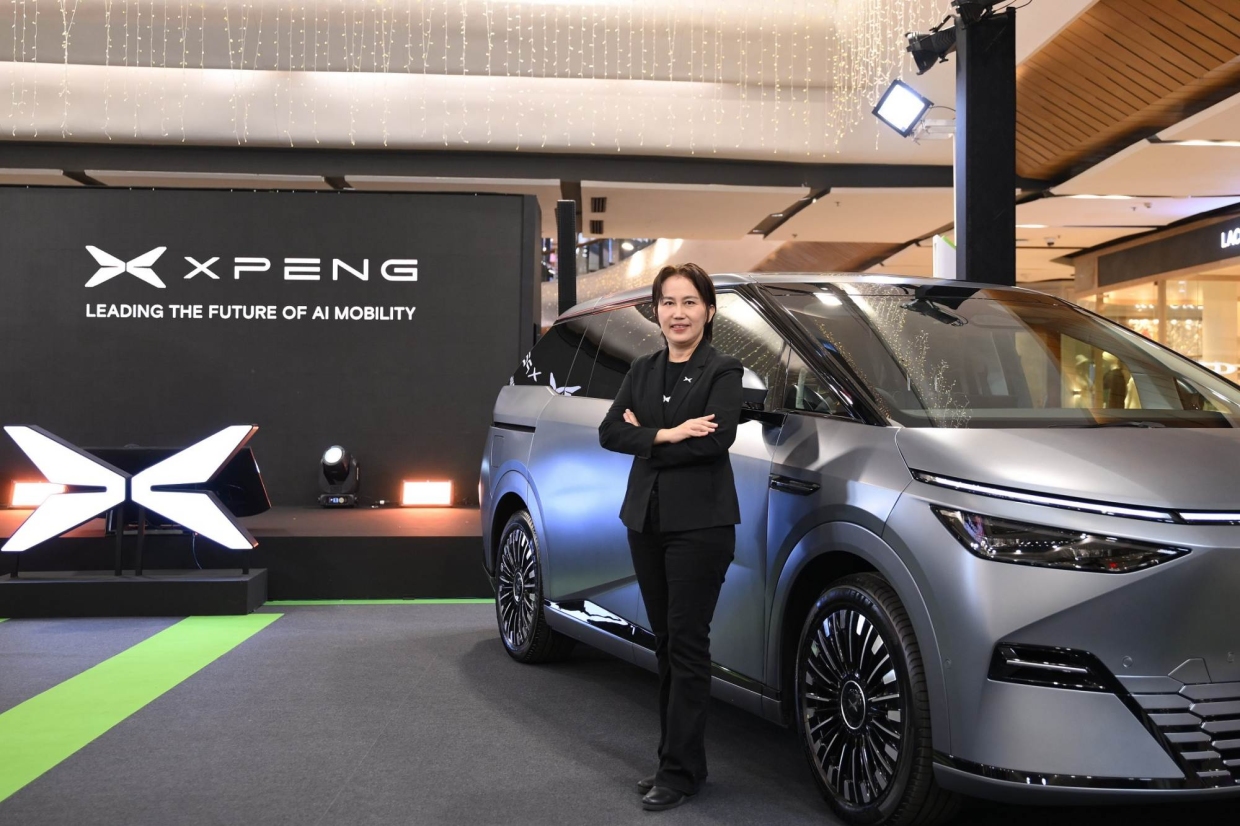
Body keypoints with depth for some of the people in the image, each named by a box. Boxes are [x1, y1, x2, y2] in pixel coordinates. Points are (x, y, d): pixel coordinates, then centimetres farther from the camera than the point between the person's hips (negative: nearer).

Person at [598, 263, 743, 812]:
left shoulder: (722, 371, -4)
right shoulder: (643, 371, 13)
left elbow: (717, 438, -19)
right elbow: (610, 432, 1)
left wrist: (645, 437, -10)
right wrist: (667, 435, -14)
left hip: (700, 523, -6)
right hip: (647, 520, 6)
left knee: (687, 644, -3)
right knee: (665, 641, 11)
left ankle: (681, 770, 5)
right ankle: (676, 757, 21)